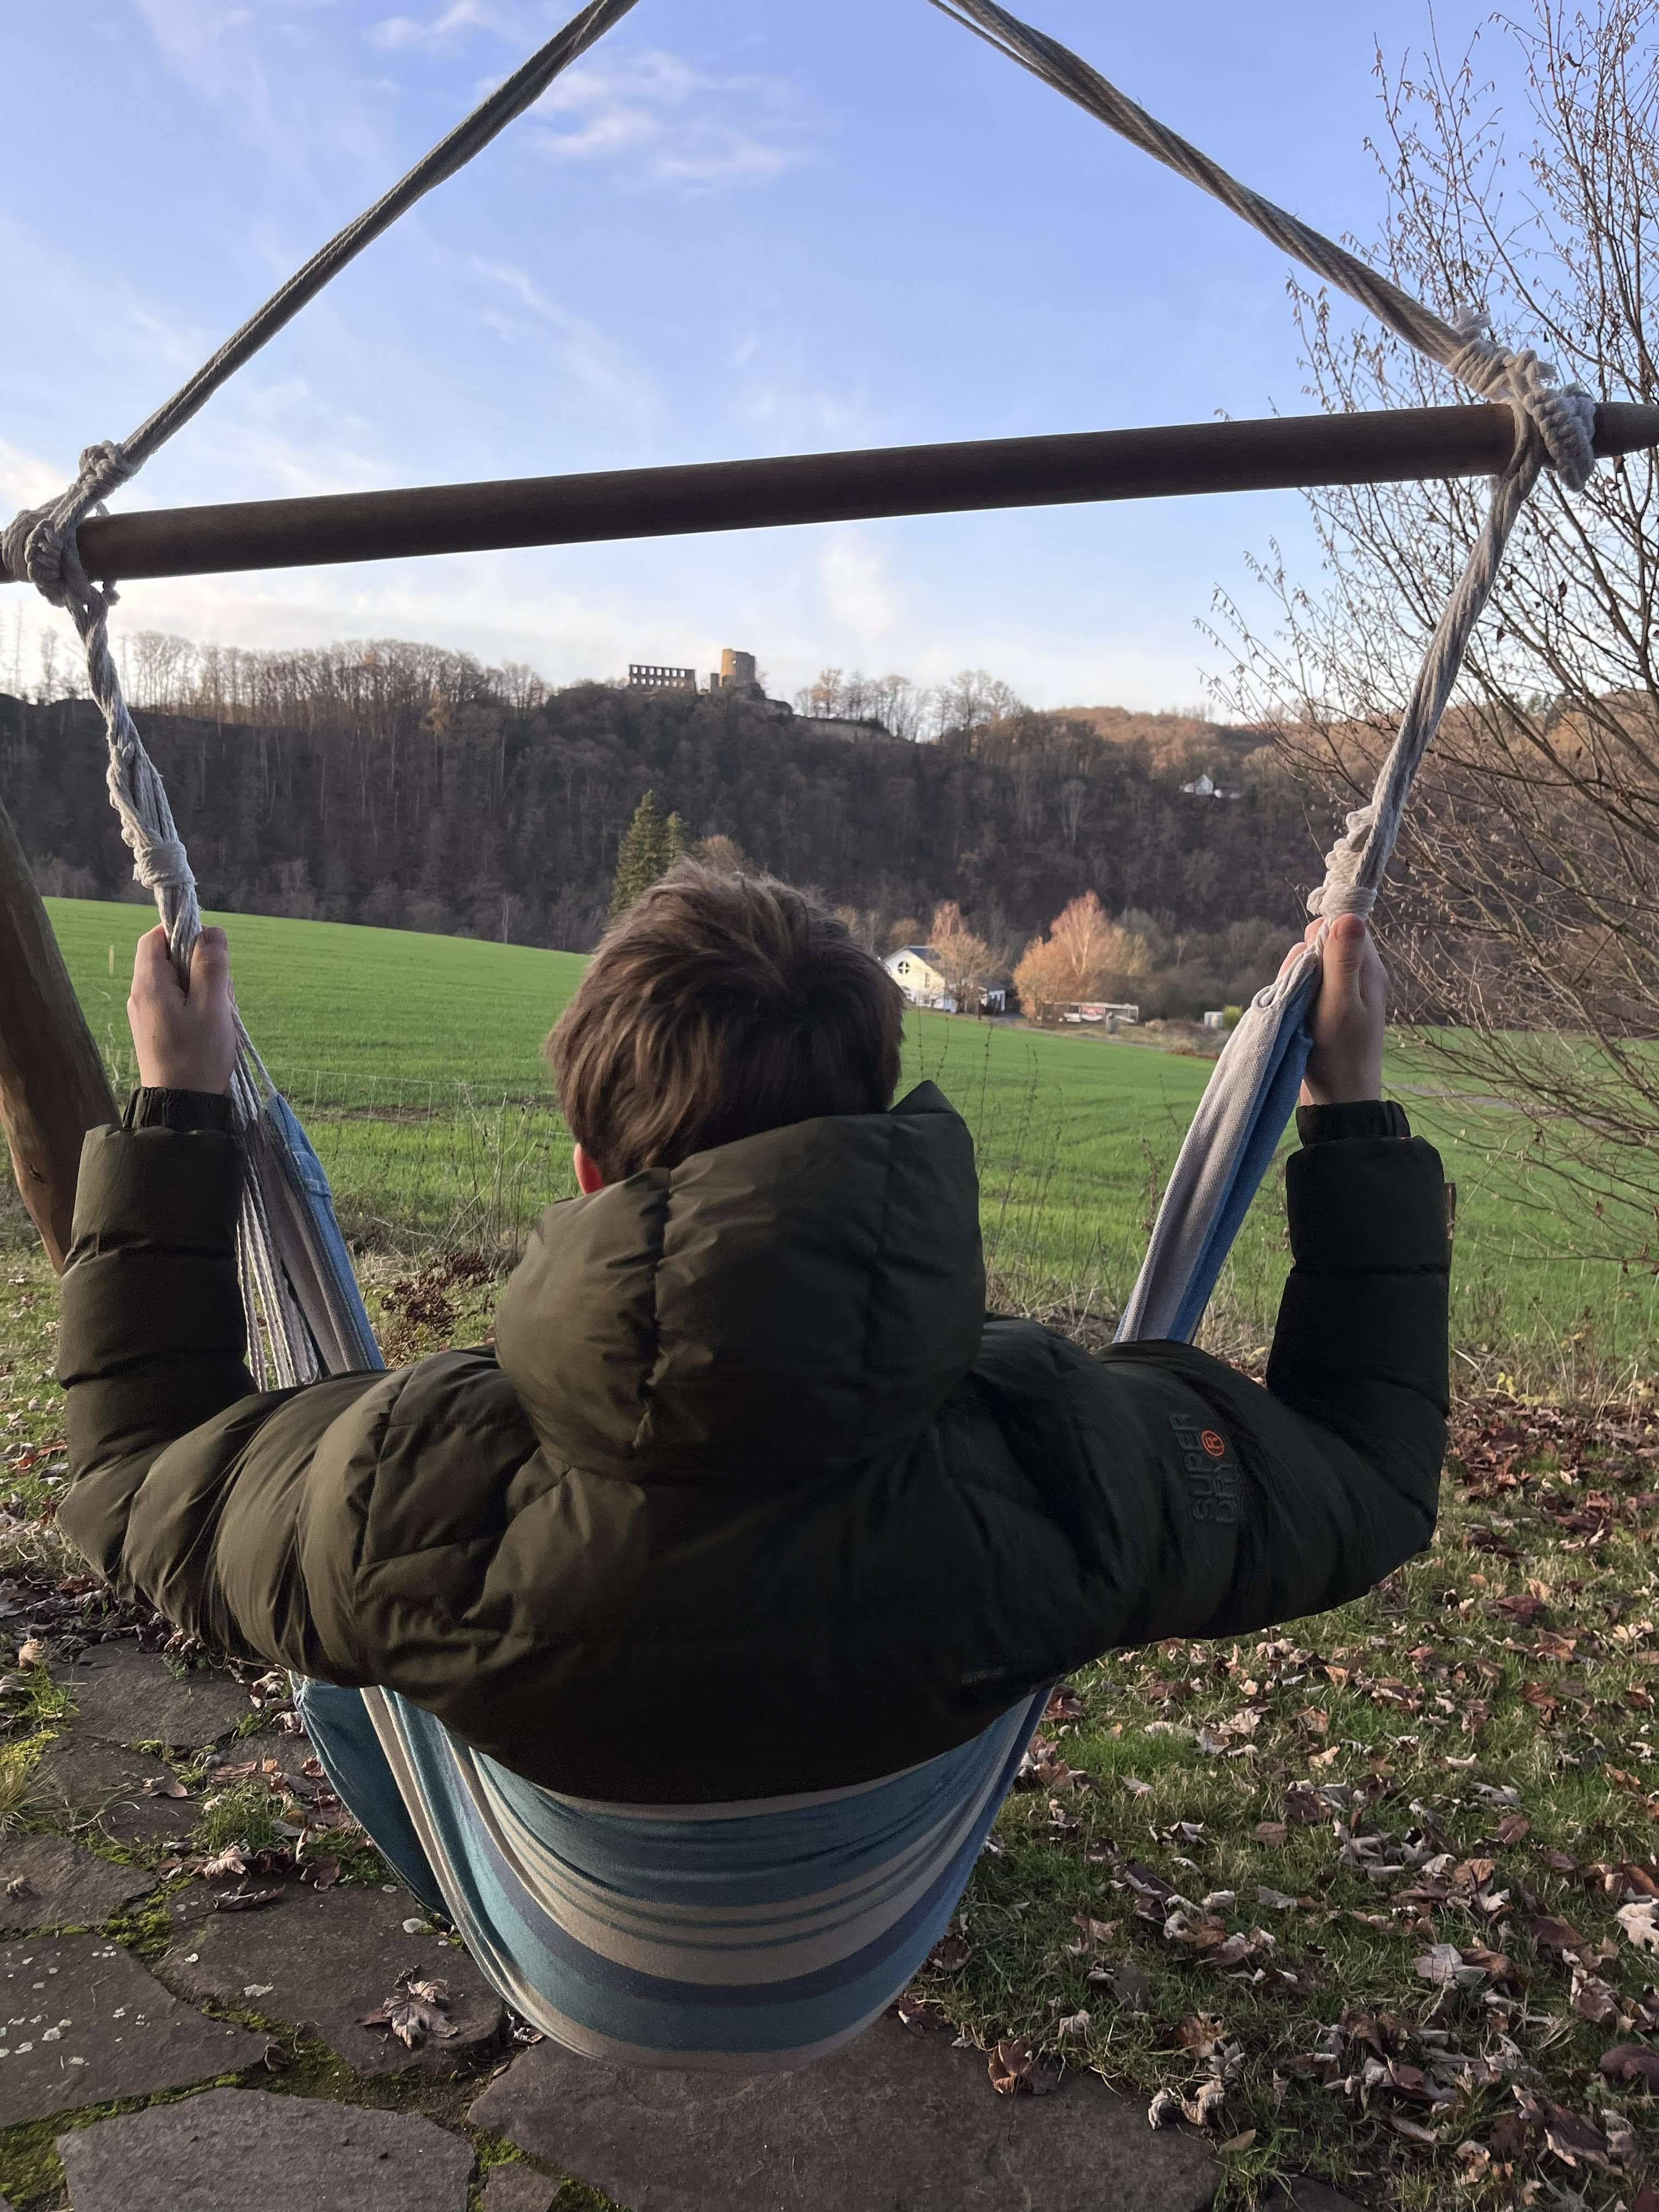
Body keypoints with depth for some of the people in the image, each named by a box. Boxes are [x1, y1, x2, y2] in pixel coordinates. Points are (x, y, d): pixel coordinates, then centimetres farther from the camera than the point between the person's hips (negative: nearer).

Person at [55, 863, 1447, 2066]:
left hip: (575, 1993, 0)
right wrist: (1354, 1109, -12)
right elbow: (1369, 1477, -17)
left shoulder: (421, 1496, -38)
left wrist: (175, 1108, -11)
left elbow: (135, 1474, -15)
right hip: (860, 1982, 1)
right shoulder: (1045, 1463, -38)